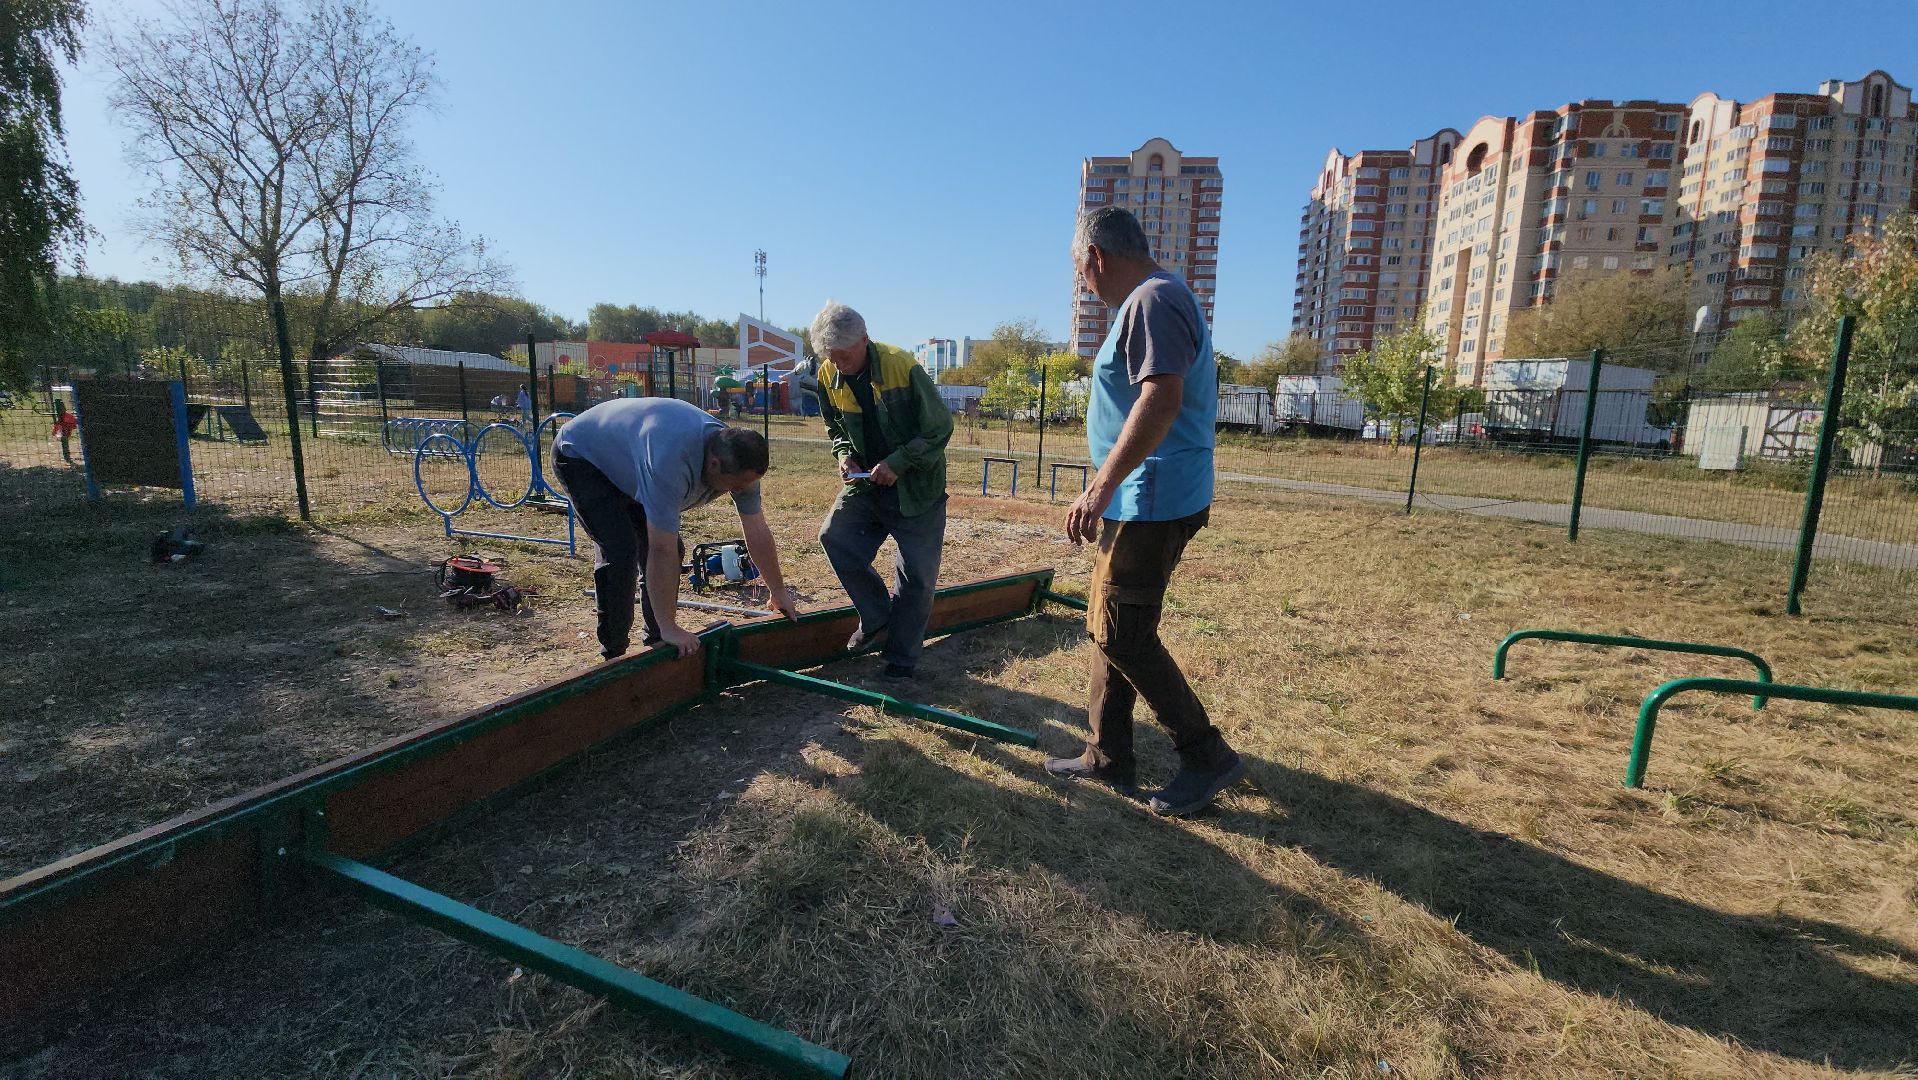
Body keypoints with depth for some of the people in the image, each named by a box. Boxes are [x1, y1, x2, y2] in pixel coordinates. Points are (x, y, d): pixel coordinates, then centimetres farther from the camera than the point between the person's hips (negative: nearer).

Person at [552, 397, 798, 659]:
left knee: (671, 547, -1)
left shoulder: (738, 460, -20)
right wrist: (669, 627, -37)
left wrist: (778, 591, -2)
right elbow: (661, 551, -42)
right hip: (579, 456, -7)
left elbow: (758, 533, -9)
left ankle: (657, 640, 14)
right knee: (620, 550, -21)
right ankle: (614, 654, -6)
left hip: (625, 460, 7)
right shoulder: (672, 460, -45)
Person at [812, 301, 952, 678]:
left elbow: (940, 429, -16)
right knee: (835, 537, -9)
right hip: (867, 482, 5)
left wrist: (898, 463, -23)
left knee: (916, 575, -1)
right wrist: (845, 455, -9)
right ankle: (877, 619, 11)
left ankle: (902, 657, 15)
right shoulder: (828, 377, -6)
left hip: (916, 486, -5)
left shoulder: (904, 367, -22)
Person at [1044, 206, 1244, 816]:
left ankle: (1207, 757, 8)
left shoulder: (1153, 300, -14)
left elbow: (1162, 400, -28)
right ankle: (1107, 756, 23)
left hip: (1152, 503, -11)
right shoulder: (1148, 302, 19)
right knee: (1109, 626, 13)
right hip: (1140, 500, 11)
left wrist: (1101, 488, -30)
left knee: (1121, 635, -5)